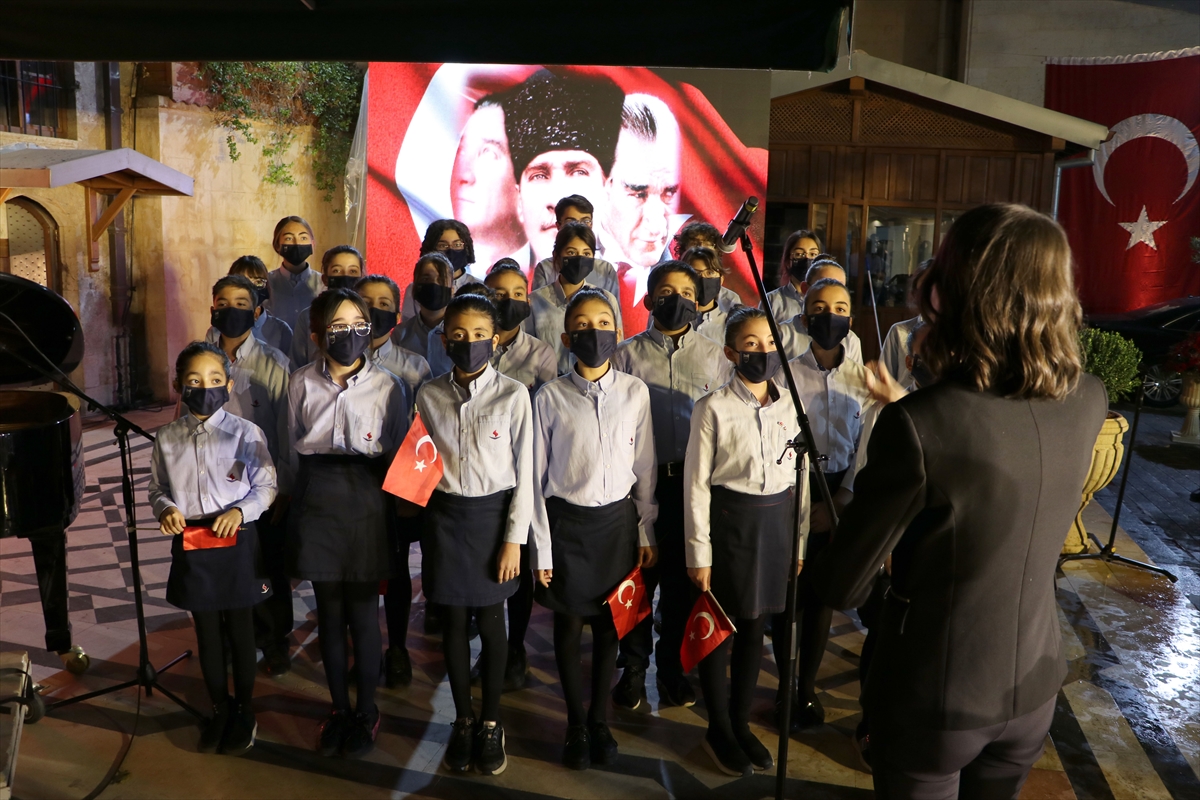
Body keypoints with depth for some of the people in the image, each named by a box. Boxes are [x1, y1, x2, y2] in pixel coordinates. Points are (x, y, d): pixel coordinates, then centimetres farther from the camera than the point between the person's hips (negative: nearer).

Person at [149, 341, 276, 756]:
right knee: (207, 632, 16)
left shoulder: (246, 433, -11)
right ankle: (219, 708, 35)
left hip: (237, 543, -3)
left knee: (240, 629, 11)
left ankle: (244, 711, 29)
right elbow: (157, 487, 10)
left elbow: (266, 486, -6)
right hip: (191, 545, 3)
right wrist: (165, 508, -10)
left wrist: (240, 511, -21)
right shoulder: (167, 438, -1)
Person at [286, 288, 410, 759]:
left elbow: (399, 456, 1)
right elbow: (294, 450, 12)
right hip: (317, 504, 2)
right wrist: (311, 494, 13)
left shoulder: (388, 386, -4)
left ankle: (366, 712, 23)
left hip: (367, 504, -2)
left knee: (363, 614, 4)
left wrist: (395, 515, -1)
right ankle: (338, 708, 28)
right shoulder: (302, 384, 2)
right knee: (329, 612, 11)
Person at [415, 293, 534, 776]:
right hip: (444, 516, 2)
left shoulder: (513, 395, -8)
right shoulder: (429, 396, 0)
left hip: (493, 514, -2)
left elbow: (524, 472, -7)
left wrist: (514, 539, -8)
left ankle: (491, 723, 27)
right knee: (453, 620, 11)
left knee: (490, 621, 8)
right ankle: (463, 721, 30)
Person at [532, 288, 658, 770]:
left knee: (609, 623, 12)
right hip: (566, 521, -1)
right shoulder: (549, 399, -8)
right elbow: (537, 478, -4)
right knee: (569, 623, 10)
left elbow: (644, 468, 3)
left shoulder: (635, 393, -4)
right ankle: (576, 725, 30)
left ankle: (600, 721, 31)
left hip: (617, 519, 1)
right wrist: (541, 548, -4)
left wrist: (647, 531, 4)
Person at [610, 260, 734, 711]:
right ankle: (633, 667, 25)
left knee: (682, 577, 11)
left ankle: (672, 666, 28)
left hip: (695, 482, 1)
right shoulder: (627, 355, 2)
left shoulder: (715, 357, 6)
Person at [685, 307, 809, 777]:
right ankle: (718, 730, 26)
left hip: (778, 518, 5)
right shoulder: (713, 408, -10)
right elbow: (696, 483, -9)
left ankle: (741, 723, 33)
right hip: (730, 518, -4)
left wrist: (801, 538, 9)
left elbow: (801, 474, 10)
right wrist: (698, 552, -10)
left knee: (755, 625, 15)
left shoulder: (789, 405, 4)